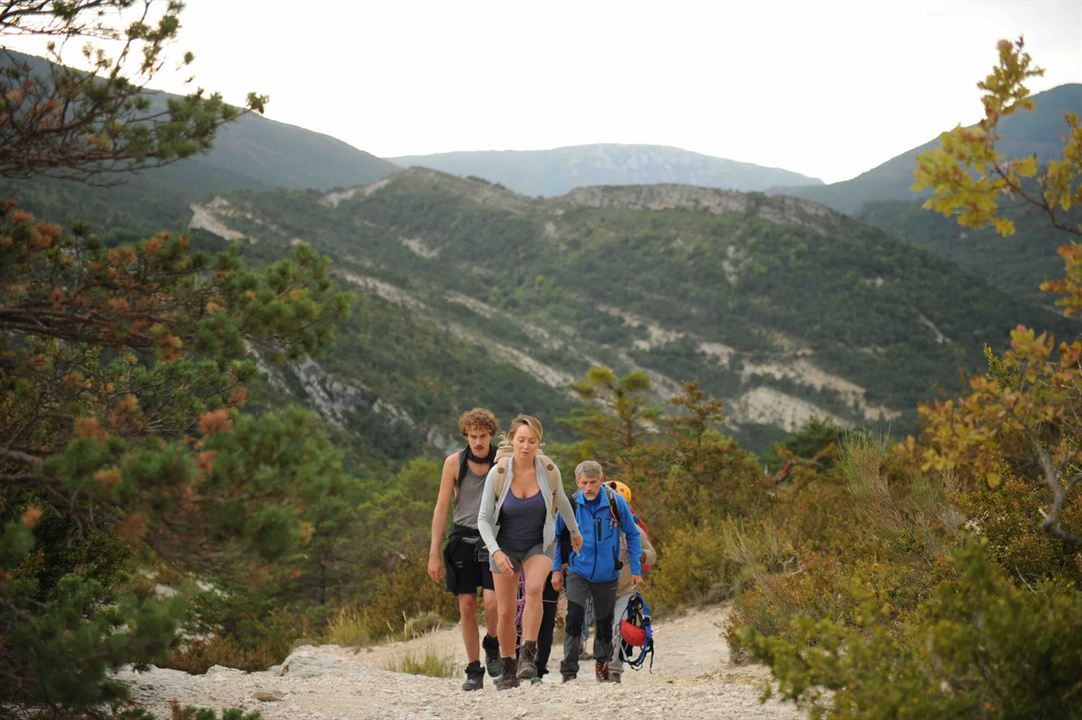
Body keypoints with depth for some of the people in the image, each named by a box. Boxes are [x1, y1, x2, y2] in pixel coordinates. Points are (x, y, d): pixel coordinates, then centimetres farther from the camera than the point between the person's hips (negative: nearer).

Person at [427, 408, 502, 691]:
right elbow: (441, 508, 1)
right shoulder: (454, 462, -2)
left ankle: (492, 645, 15)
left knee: (492, 601, -16)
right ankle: (474, 671, 12)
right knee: (467, 606, 1)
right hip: (463, 538, 1)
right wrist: (434, 553, -2)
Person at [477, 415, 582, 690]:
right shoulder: (498, 474, -20)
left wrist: (574, 530, 23)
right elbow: (484, 519, -14)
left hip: (539, 544, 0)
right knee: (505, 613, 3)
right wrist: (495, 551, -29)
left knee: (534, 589, -30)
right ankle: (508, 670, 23)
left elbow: (561, 501, 7)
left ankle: (528, 655, -24)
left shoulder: (549, 471, -15)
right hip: (505, 546, 0)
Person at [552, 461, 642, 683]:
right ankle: (569, 671, -10)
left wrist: (636, 570, 0)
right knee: (574, 617, -17)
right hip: (577, 571, -1)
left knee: (605, 622, 12)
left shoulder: (615, 502, -10)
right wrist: (556, 569, 1)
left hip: (607, 573, 1)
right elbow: (557, 537, 6)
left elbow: (632, 535, 2)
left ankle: (602, 663, 36)